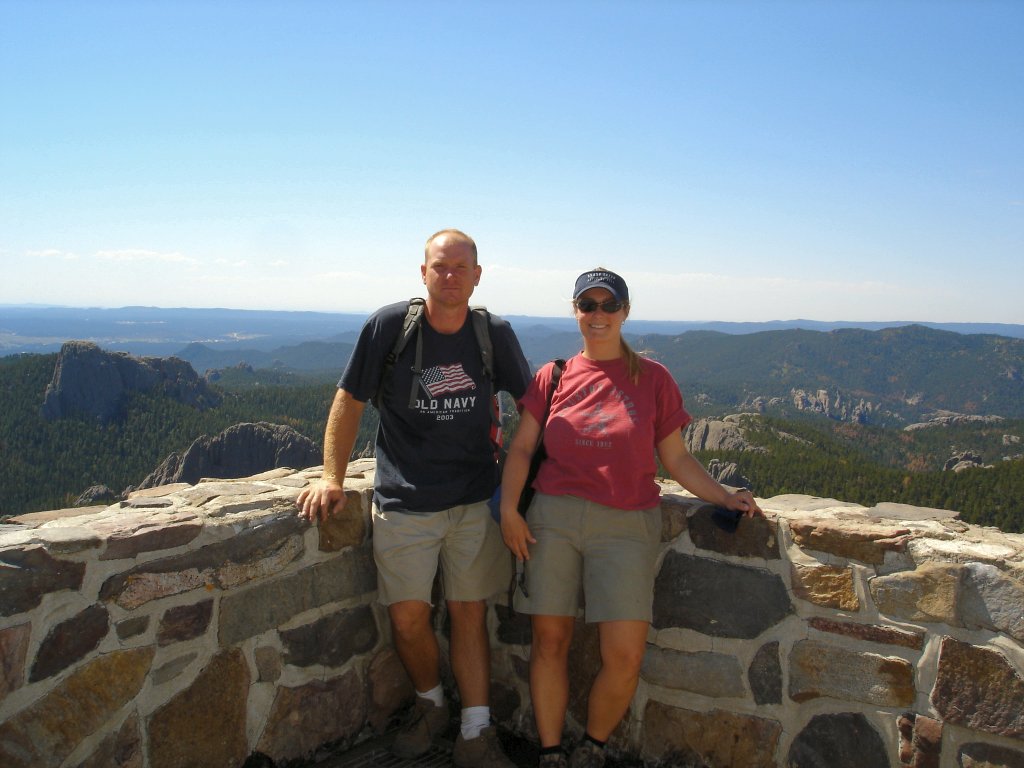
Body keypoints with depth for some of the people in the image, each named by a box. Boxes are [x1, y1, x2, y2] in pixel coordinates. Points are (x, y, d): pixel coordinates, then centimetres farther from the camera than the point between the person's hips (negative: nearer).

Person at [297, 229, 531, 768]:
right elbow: (350, 401, -2)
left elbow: (529, 399, 12)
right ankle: (431, 705, 31)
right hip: (404, 502, -1)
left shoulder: (495, 334, -2)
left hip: (475, 501, 2)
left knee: (469, 613, 8)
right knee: (408, 618, 2)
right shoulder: (388, 326, -9)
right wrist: (332, 477, -6)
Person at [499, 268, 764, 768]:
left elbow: (676, 459, 8)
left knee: (624, 656, -7)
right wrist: (508, 509, -5)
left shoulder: (652, 378, 7)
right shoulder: (554, 375, 9)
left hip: (625, 526, -1)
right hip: (552, 519, 1)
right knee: (549, 640, 5)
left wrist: (726, 497, -3)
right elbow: (521, 447, 7)